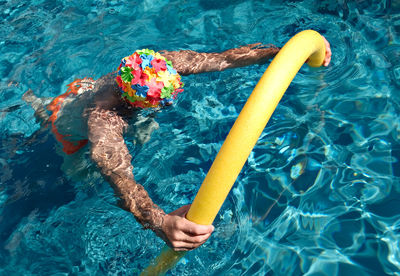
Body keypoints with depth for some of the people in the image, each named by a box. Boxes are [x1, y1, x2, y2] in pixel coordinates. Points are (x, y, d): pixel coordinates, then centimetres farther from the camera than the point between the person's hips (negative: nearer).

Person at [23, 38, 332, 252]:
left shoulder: (162, 64, -39)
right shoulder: (104, 122, -53)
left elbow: (222, 58, -40)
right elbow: (118, 176, -67)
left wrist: (281, 51, -49)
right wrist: (158, 221, -85)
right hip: (70, 124, -3)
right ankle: (33, 101, 45)